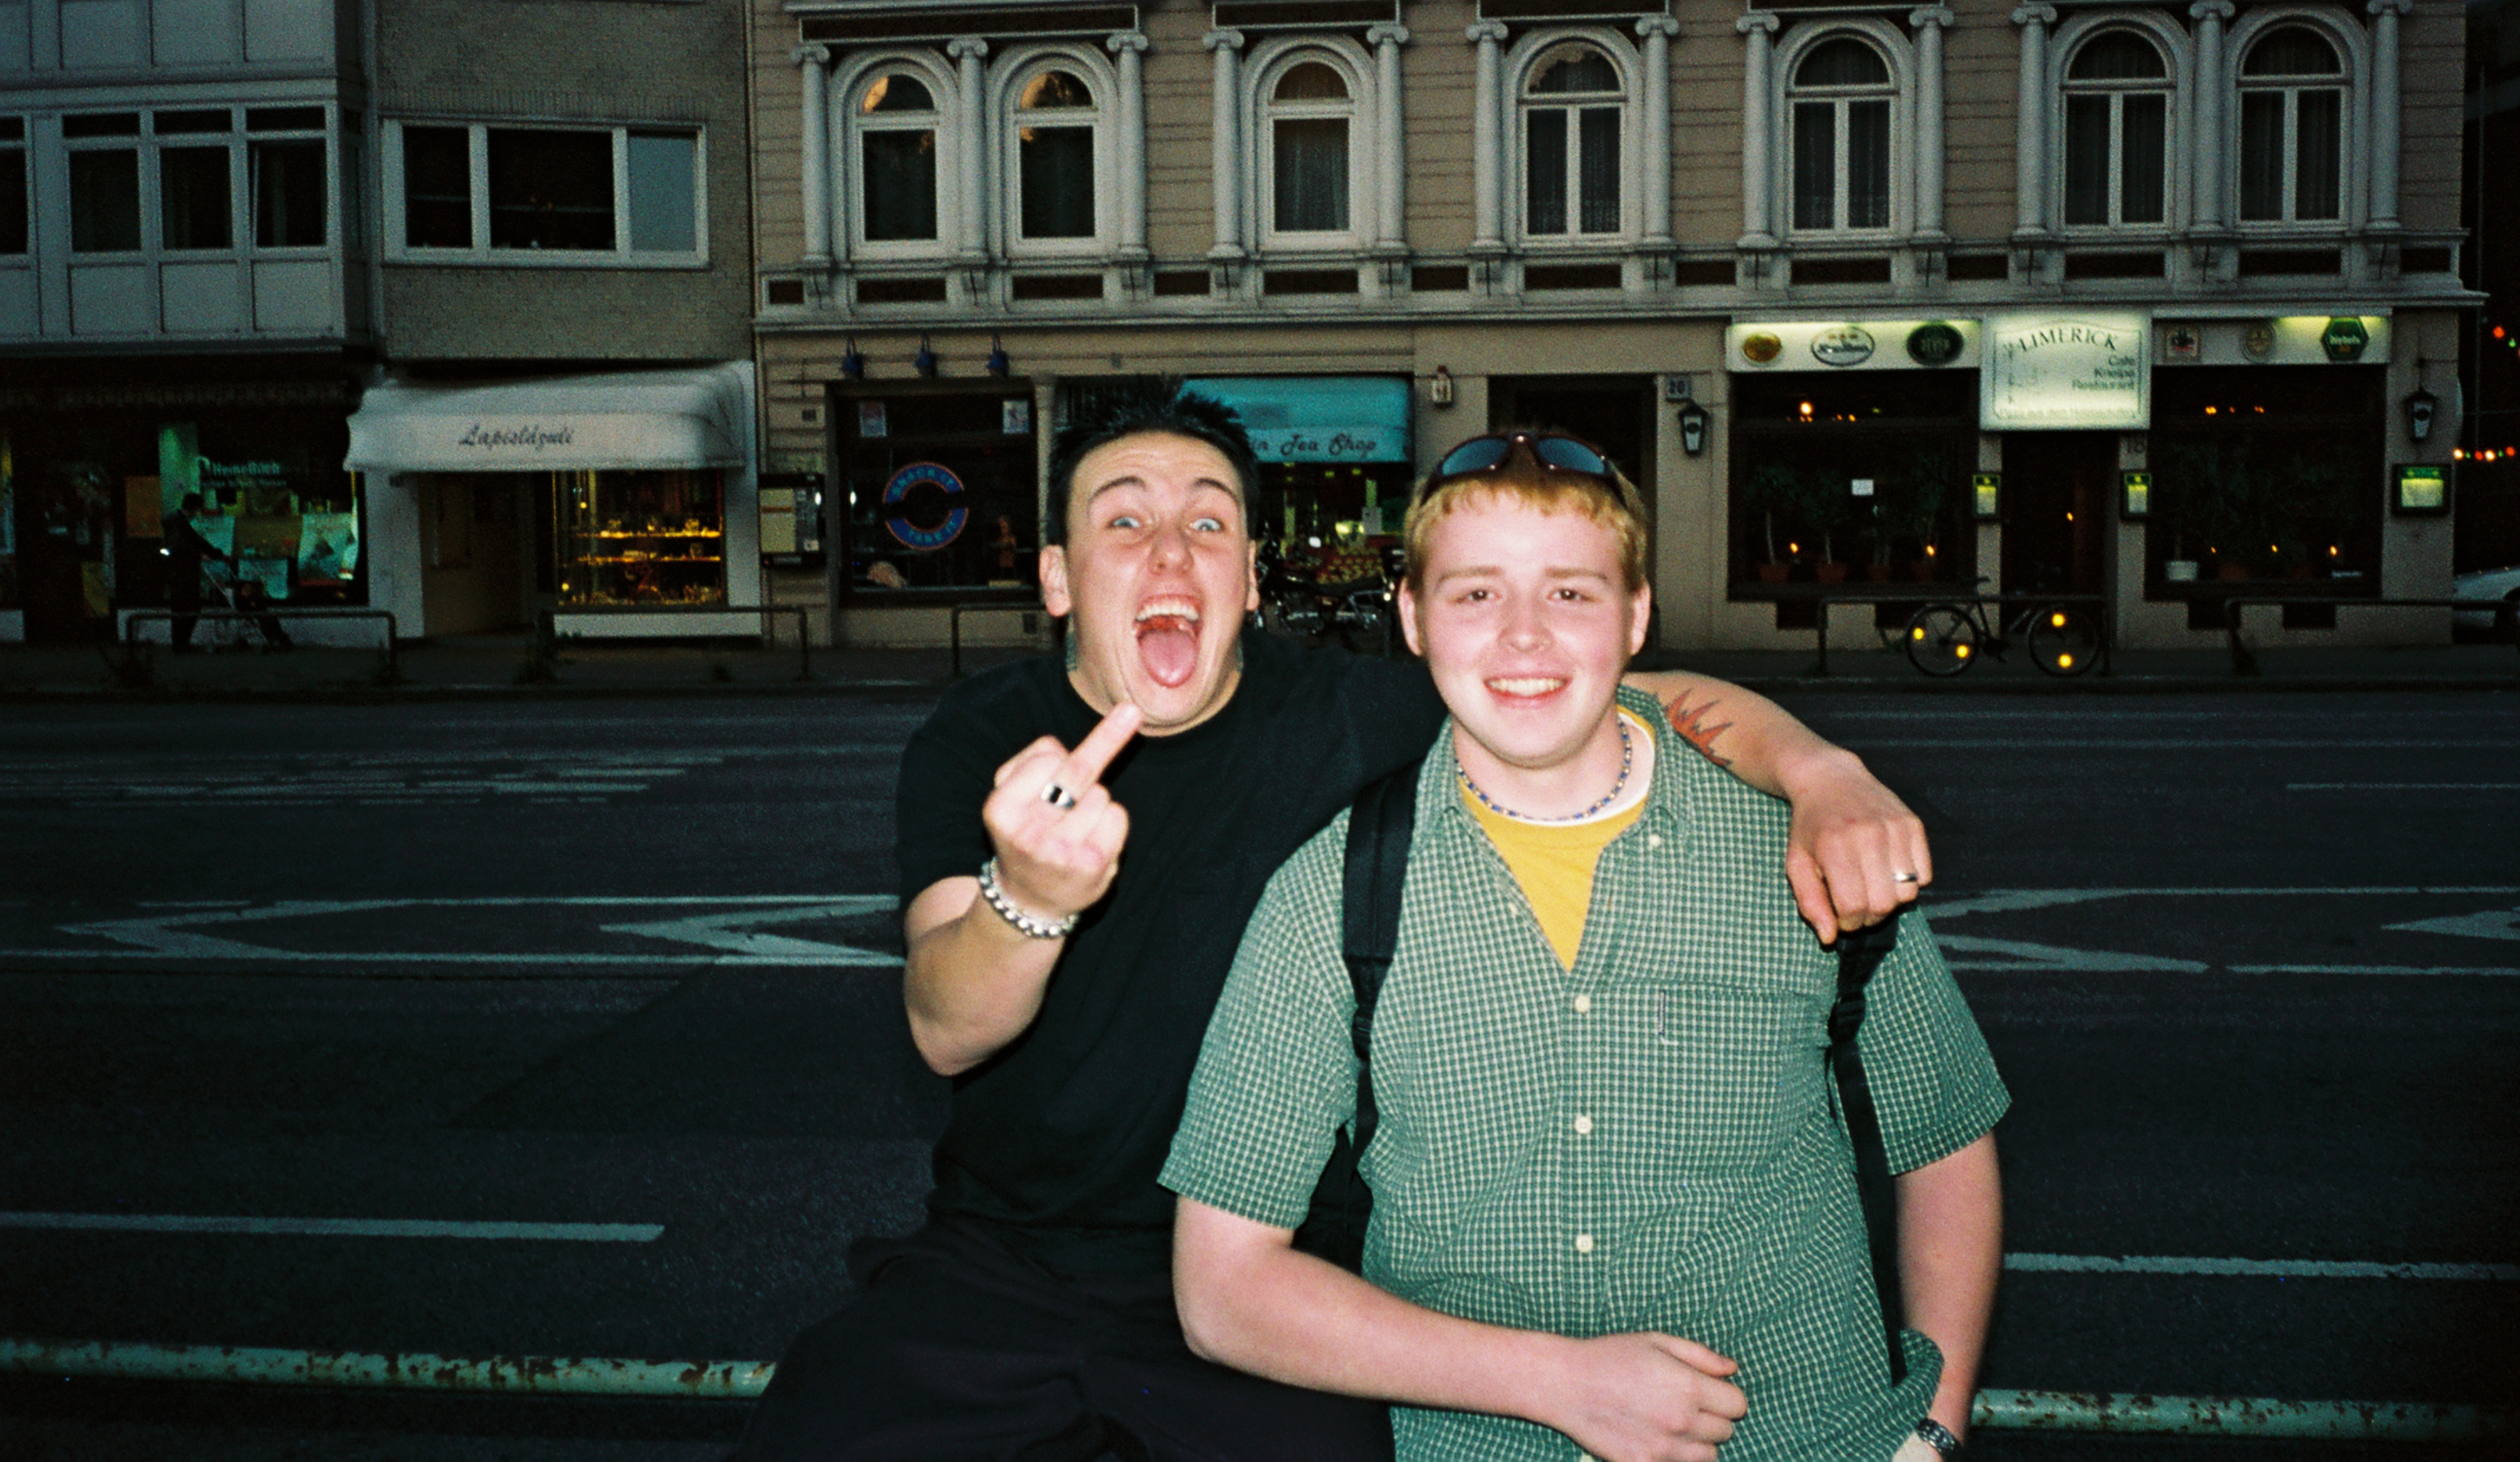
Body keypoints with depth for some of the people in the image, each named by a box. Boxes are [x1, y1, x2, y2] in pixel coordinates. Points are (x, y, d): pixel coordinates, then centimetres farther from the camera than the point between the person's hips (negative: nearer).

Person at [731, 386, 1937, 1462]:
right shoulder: (979, 742, -6)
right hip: (995, 1278, 0)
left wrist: (1825, 773, -26)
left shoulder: (1341, 718, -8)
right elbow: (944, 1031, -20)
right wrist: (1030, 897, -42)